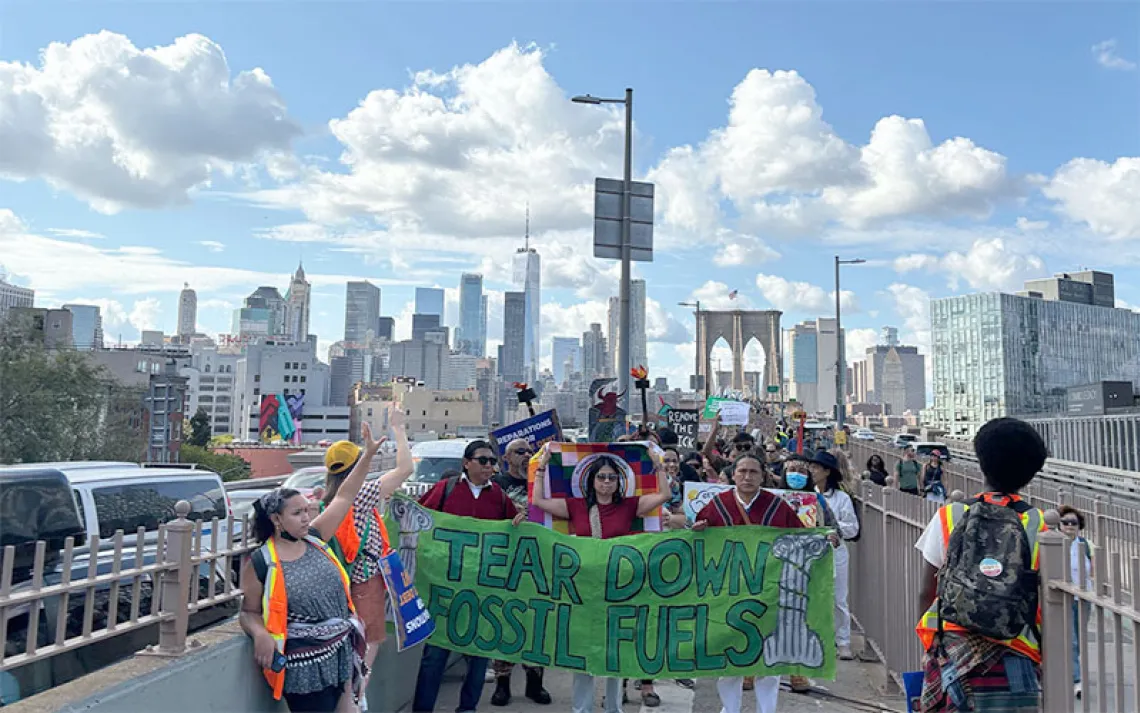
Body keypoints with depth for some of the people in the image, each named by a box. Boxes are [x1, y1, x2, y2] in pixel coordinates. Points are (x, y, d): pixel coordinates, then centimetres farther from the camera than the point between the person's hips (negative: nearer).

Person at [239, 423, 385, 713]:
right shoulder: (259, 563, -9)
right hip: (305, 664, -5)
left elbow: (344, 498, 4)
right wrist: (261, 635, -23)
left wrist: (368, 455, 2)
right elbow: (248, 612, -1)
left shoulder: (314, 539, 2)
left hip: (342, 653, 5)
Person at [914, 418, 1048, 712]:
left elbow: (927, 594, 2)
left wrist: (929, 640, 14)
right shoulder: (1038, 525, 0)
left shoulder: (949, 517, -1)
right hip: (1015, 662, 0)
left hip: (952, 649, 0)